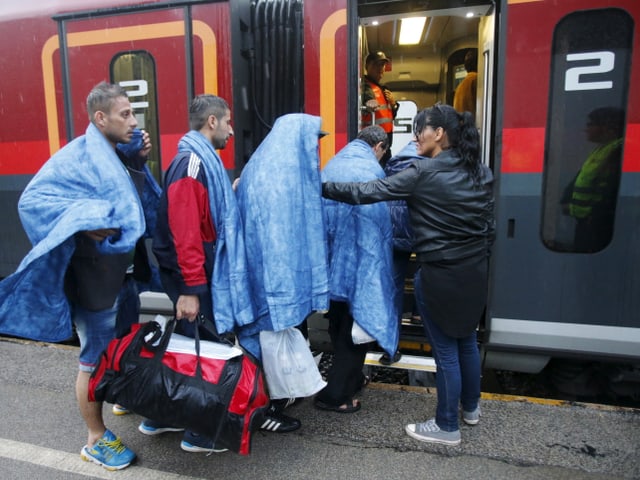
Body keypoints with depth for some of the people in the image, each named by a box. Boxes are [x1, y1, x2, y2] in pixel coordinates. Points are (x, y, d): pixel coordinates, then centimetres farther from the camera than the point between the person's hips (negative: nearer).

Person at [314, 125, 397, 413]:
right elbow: (378, 221, -14)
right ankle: (334, 394, 11)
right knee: (356, 327, 6)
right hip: (360, 262, -7)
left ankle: (350, 379, 36)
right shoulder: (371, 170, -12)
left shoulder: (331, 166, 9)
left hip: (331, 262, 7)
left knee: (339, 326, 19)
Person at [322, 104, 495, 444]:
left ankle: (446, 426, 23)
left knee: (445, 348, 6)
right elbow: (489, 225, 9)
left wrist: (321, 187, -11)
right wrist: (480, 258, 20)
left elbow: (368, 193, -19)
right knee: (466, 340, 23)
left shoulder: (423, 172, -15)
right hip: (475, 270, 7)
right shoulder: (481, 172, 5)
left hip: (440, 274, -7)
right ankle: (470, 407, 43)